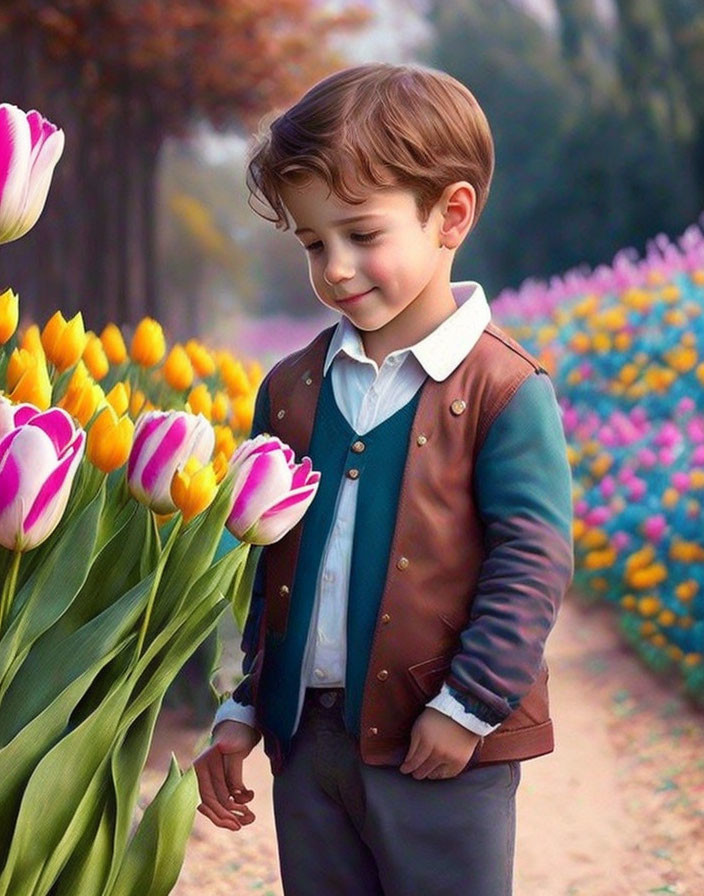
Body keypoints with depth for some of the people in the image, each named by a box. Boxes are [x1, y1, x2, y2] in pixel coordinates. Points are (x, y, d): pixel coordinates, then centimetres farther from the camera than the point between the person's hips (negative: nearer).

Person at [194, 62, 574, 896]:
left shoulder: (503, 389, -10)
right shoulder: (290, 389, 8)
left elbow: (531, 562, -12)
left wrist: (469, 705, -14)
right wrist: (239, 711, 13)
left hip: (442, 747, -5)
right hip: (305, 736, 5)